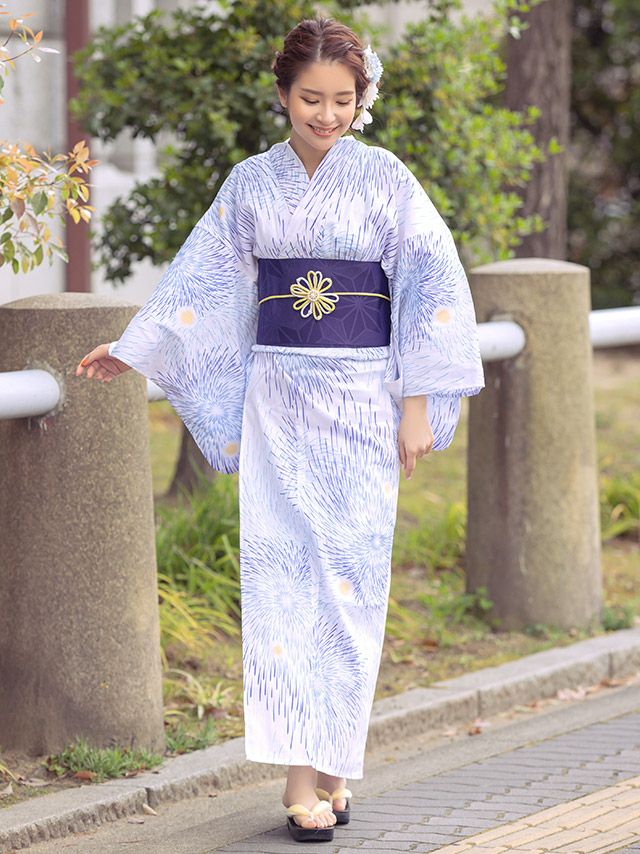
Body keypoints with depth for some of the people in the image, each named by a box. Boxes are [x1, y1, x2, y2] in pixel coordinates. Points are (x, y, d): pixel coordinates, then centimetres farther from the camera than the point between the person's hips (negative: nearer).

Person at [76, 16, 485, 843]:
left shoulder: (384, 178, -1)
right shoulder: (252, 181, 6)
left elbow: (432, 289, -2)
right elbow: (202, 275, 16)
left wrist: (417, 404, -7)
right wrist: (132, 347, 20)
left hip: (360, 397, -2)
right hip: (275, 395, 2)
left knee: (347, 573, -1)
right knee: (282, 570, -5)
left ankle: (333, 760, 10)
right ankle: (301, 776, -5)